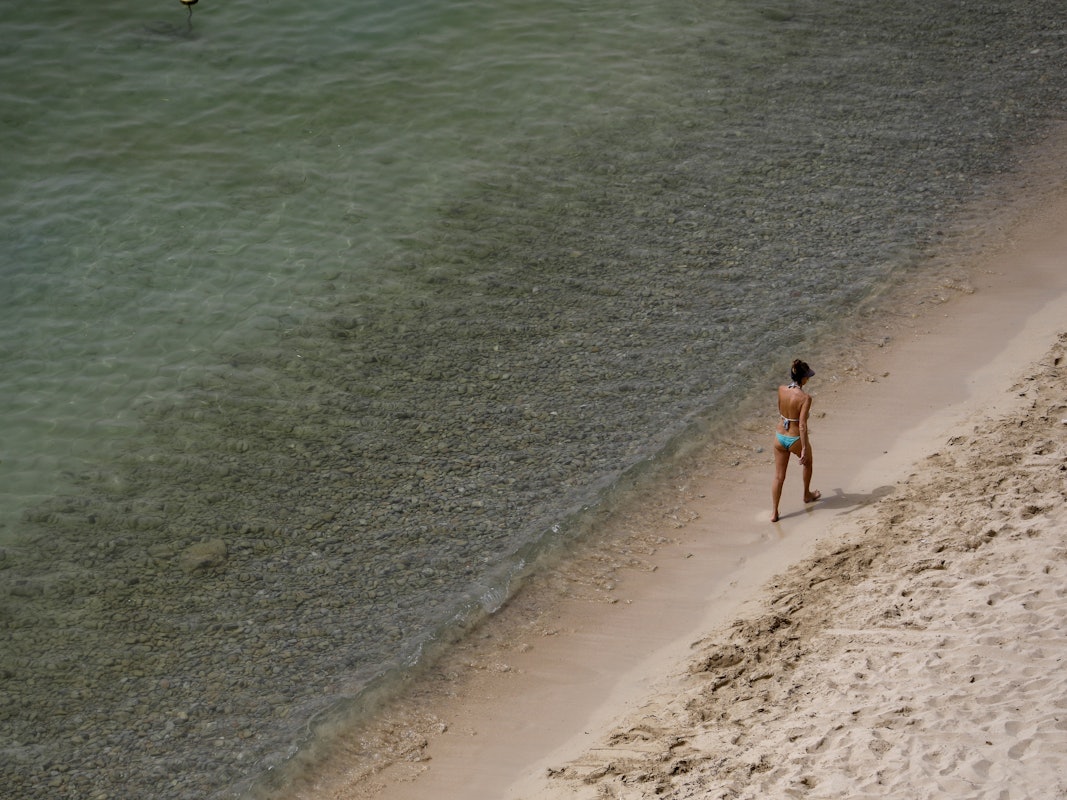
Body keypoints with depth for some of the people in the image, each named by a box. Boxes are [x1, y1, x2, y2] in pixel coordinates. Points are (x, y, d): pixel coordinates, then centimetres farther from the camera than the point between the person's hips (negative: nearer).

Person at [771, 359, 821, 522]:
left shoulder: (781, 390, -8)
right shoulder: (805, 397, -24)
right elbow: (802, 425, -26)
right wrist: (804, 449, -22)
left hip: (780, 437, 4)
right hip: (796, 439, -4)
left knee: (779, 477, 14)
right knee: (807, 463, 30)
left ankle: (774, 512, 16)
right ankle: (807, 495, 50)